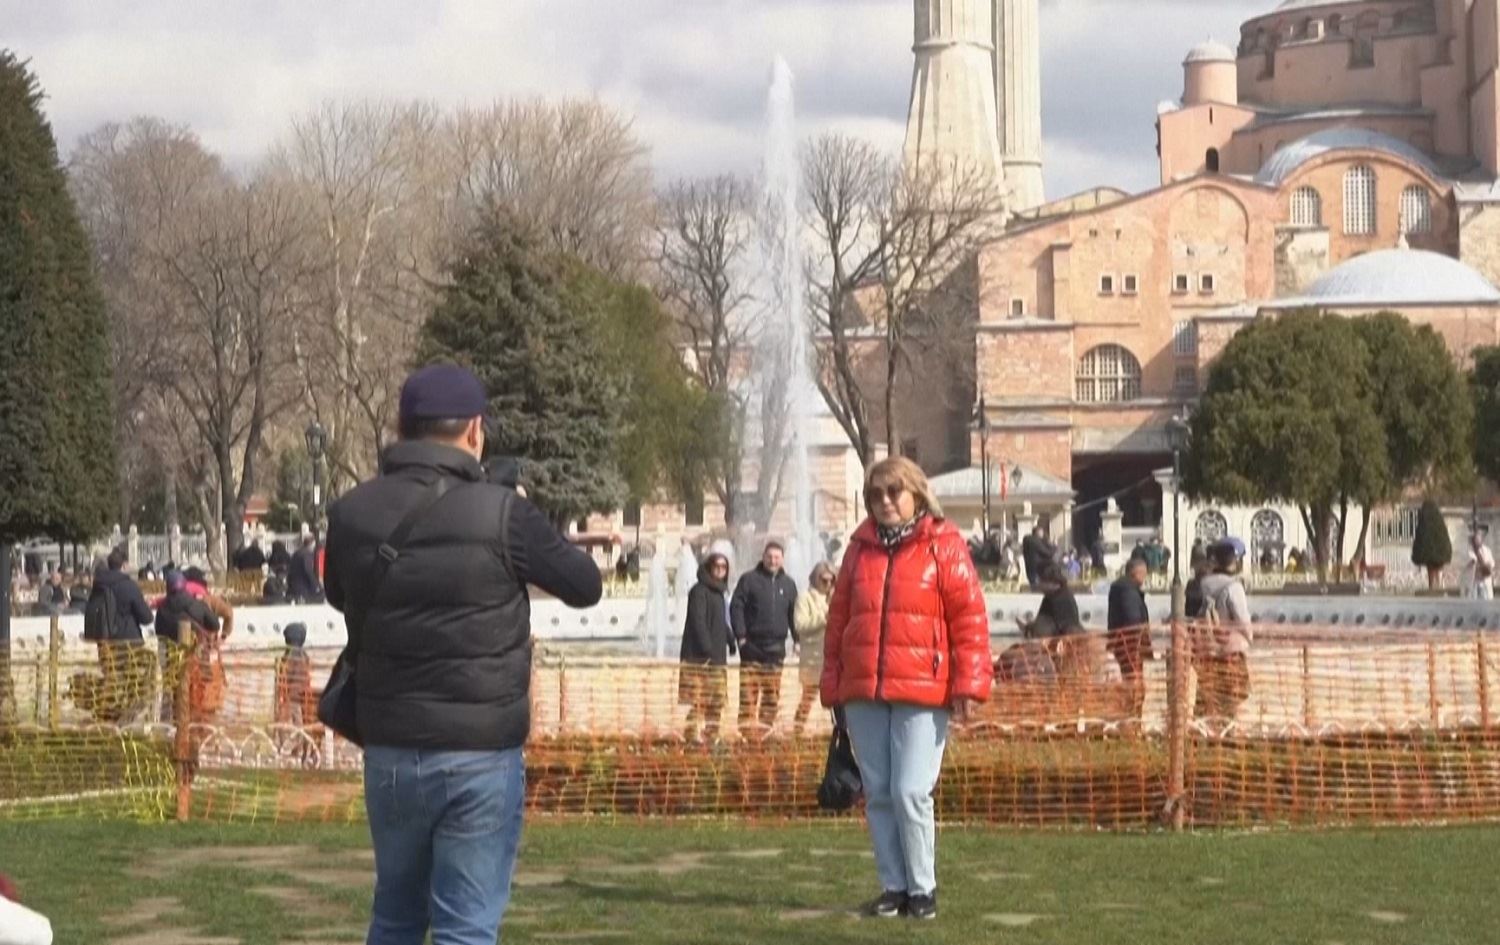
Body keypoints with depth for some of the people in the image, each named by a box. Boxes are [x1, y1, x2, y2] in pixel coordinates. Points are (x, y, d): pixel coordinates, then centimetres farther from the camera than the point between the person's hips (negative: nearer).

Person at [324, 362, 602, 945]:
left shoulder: (352, 514, -1)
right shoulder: (500, 514, -14)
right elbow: (586, 587, 1)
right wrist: (534, 549, 17)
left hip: (390, 752, 4)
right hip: (480, 756, -4)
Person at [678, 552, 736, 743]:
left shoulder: (722, 591, 19)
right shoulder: (700, 591, -9)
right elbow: (698, 621, -17)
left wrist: (731, 641, 16)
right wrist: (706, 648, -23)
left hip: (718, 655, 9)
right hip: (700, 656, -9)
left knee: (717, 699, 10)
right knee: (698, 698, -11)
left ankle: (712, 734, 16)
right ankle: (692, 733, -12)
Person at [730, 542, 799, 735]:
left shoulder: (788, 584, 13)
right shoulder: (749, 579, 1)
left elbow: (793, 614, 17)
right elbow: (736, 607, -2)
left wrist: (796, 639, 7)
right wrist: (740, 636, -10)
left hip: (776, 647, 4)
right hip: (752, 646, -4)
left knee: (773, 693, 5)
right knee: (748, 690, -7)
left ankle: (766, 726, 12)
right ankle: (745, 726, -7)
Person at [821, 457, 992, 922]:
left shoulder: (944, 546, 0)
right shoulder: (860, 548, 13)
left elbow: (969, 618, -4)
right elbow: (838, 619, 16)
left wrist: (968, 684, -9)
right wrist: (833, 686, 13)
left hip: (922, 694, -5)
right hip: (863, 694, 5)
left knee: (911, 792, -9)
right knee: (878, 795, 7)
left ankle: (922, 889, 5)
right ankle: (893, 887, 16)